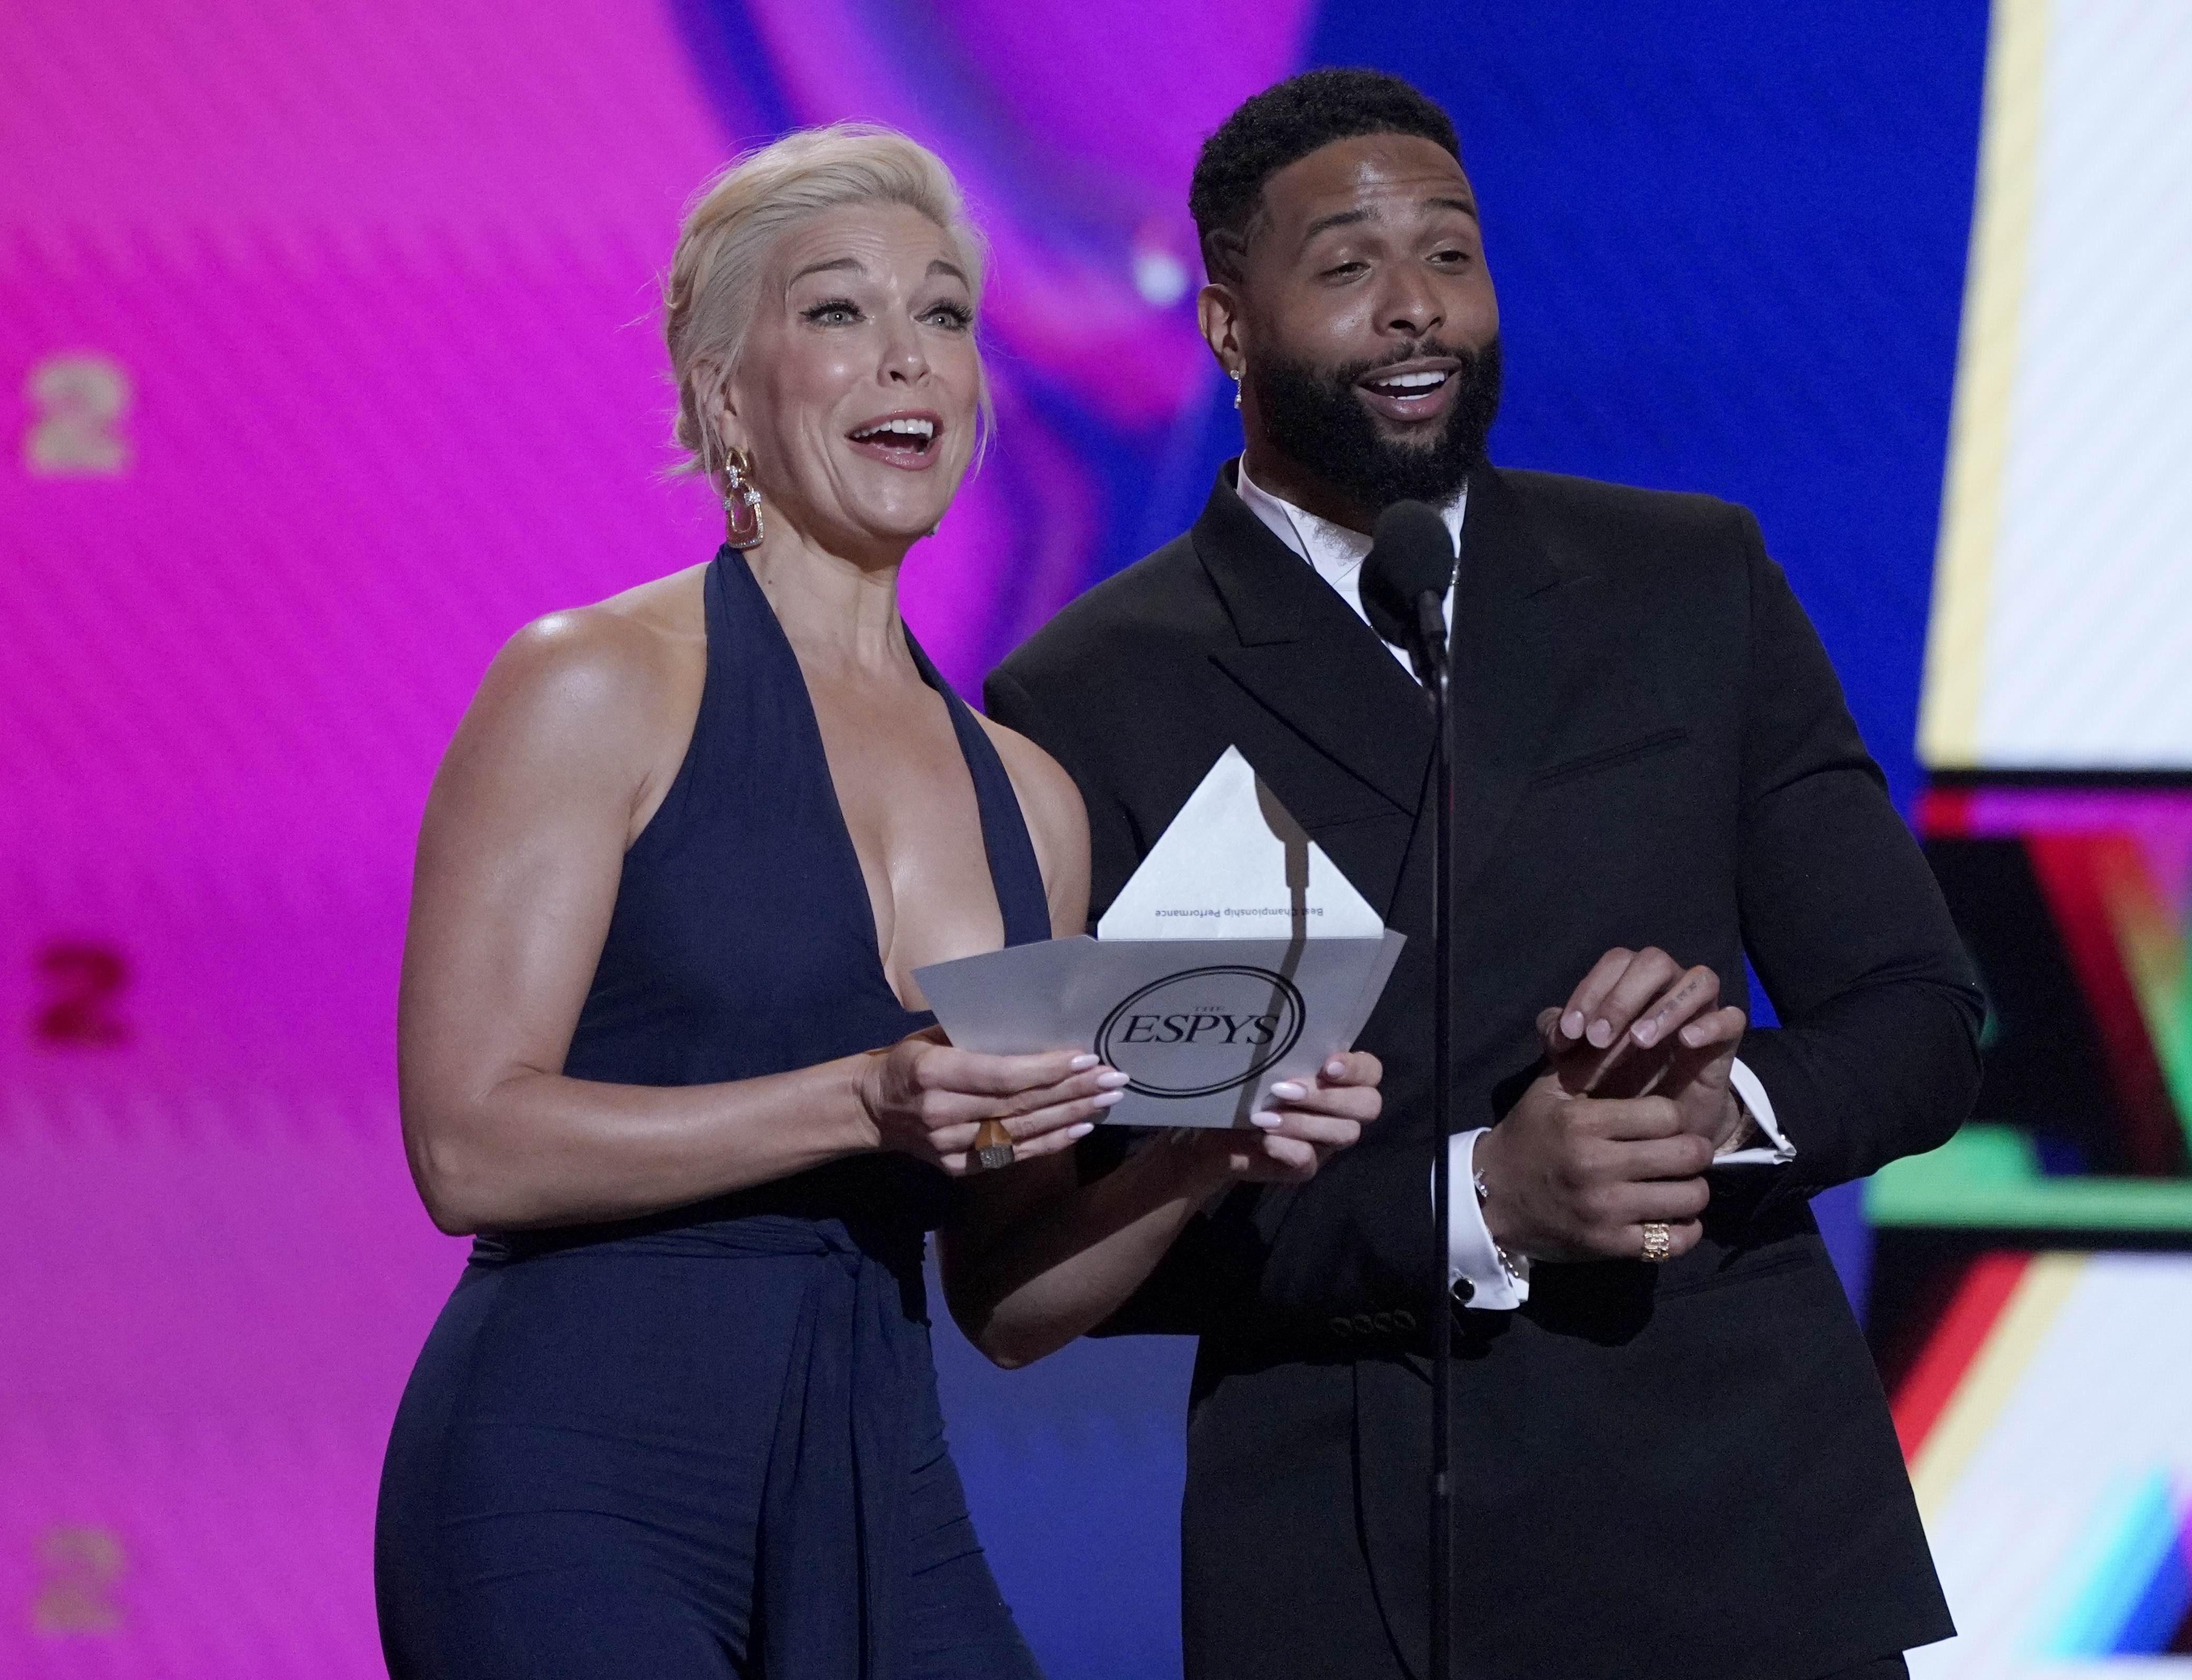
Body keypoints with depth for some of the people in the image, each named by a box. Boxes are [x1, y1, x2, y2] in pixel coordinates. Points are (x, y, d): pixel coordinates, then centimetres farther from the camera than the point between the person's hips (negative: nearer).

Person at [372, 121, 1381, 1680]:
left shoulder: (1028, 795, 13)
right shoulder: (595, 689, -4)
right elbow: (471, 1141, -11)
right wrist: (862, 1106, -19)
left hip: (880, 1496, 5)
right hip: (579, 1482, -5)